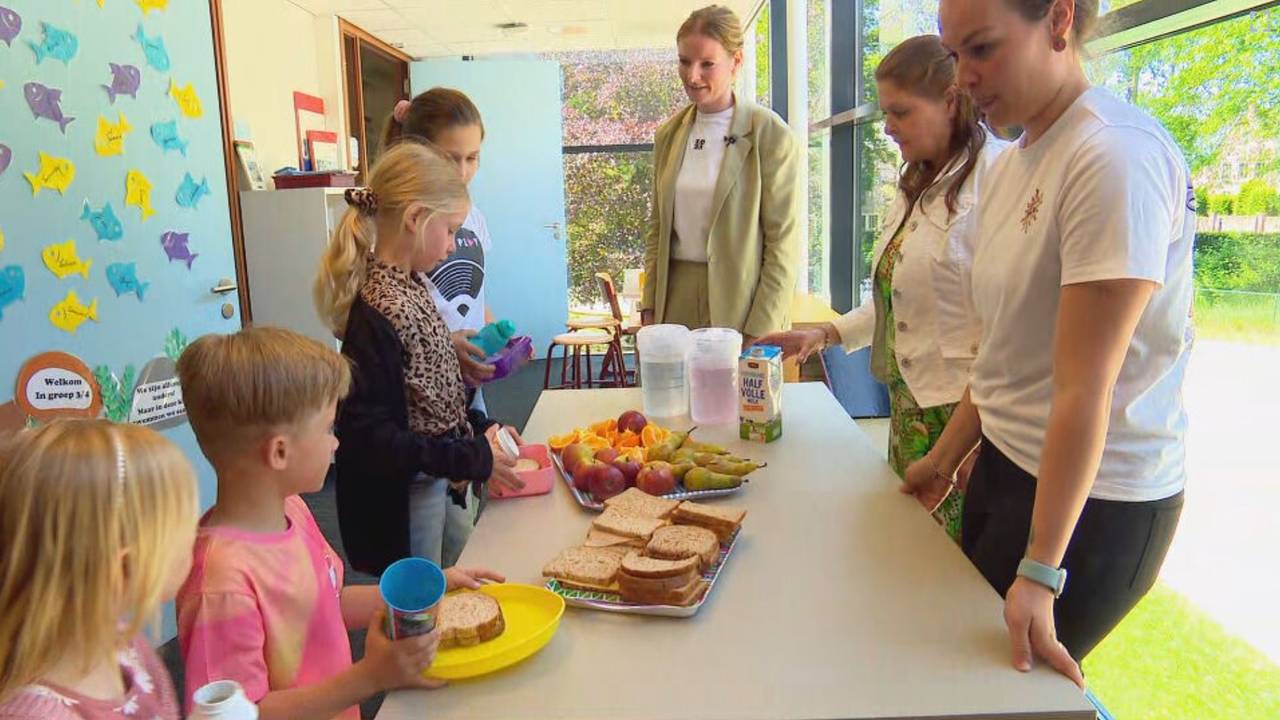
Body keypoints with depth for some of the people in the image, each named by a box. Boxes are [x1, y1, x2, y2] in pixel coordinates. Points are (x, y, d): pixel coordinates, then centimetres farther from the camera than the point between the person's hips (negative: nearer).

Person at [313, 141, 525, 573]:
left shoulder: (409, 287, 3)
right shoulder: (377, 313, -26)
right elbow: (368, 436, -26)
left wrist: (482, 428, 1)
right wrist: (473, 457, -21)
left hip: (440, 485, 9)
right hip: (400, 500, -9)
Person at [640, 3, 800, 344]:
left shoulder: (770, 134, -7)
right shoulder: (669, 133, 9)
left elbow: (783, 240, -9)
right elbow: (657, 227, 13)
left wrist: (761, 331, -13)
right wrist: (649, 307, 6)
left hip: (741, 301, -4)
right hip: (676, 299, 4)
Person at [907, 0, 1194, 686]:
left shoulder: (1117, 156, -20)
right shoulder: (1009, 166, 6)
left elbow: (1084, 387, -23)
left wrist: (1041, 572, -21)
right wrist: (944, 458, 13)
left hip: (1092, 499, -8)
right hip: (1005, 465, 8)